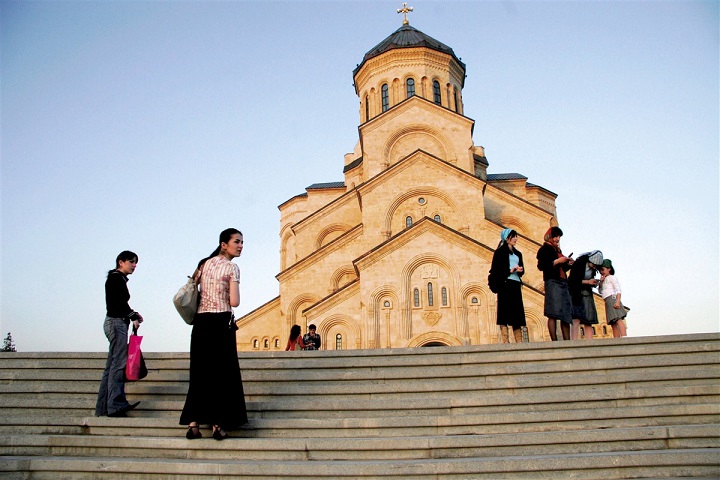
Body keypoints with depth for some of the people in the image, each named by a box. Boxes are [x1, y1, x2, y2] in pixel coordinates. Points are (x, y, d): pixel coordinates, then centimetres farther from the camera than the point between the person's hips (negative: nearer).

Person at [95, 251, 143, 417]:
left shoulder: (119, 279, 22)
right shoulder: (116, 278, -7)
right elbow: (120, 302, -16)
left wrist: (133, 314, 8)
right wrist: (133, 317, -11)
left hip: (116, 323, 10)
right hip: (117, 322, -10)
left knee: (111, 365, 8)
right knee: (118, 363, -12)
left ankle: (102, 408, 11)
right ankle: (116, 405, -13)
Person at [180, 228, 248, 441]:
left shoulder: (204, 264, 12)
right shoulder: (231, 267, -7)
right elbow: (234, 302, -13)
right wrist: (224, 298, 7)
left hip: (201, 322, 6)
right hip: (221, 322, -6)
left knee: (199, 372, 9)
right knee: (222, 373, 1)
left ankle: (193, 424, 8)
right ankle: (217, 425, 2)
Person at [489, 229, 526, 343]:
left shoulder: (518, 253, 23)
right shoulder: (500, 251, 4)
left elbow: (522, 268, 21)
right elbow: (495, 269, -5)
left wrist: (520, 270, -2)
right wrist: (510, 270, -14)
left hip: (516, 283, 7)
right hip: (505, 283, -7)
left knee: (517, 312, 2)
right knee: (505, 311, -10)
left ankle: (519, 341, 1)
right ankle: (505, 341, -14)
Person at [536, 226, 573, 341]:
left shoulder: (558, 250, 25)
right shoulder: (544, 249, 4)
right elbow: (541, 266, -9)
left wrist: (568, 264, 9)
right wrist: (557, 261, -10)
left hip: (563, 282, 8)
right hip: (552, 282, -8)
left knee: (566, 314, 0)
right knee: (553, 314, -14)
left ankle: (567, 341, -2)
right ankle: (554, 341, -19)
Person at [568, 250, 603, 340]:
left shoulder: (593, 268, 3)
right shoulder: (578, 263, -14)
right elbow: (572, 280, -17)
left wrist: (594, 283, -5)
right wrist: (587, 282, -21)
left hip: (586, 294, 7)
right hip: (575, 293, -6)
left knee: (588, 320, 0)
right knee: (576, 318, -19)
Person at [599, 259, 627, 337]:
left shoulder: (611, 277, 2)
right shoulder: (604, 280, 25)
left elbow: (618, 290, -8)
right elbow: (600, 292, 22)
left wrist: (618, 301, -20)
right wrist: (601, 282, 8)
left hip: (612, 299, -8)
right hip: (607, 302, 8)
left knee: (618, 319, -20)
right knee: (613, 323, -1)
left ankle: (624, 337, -31)